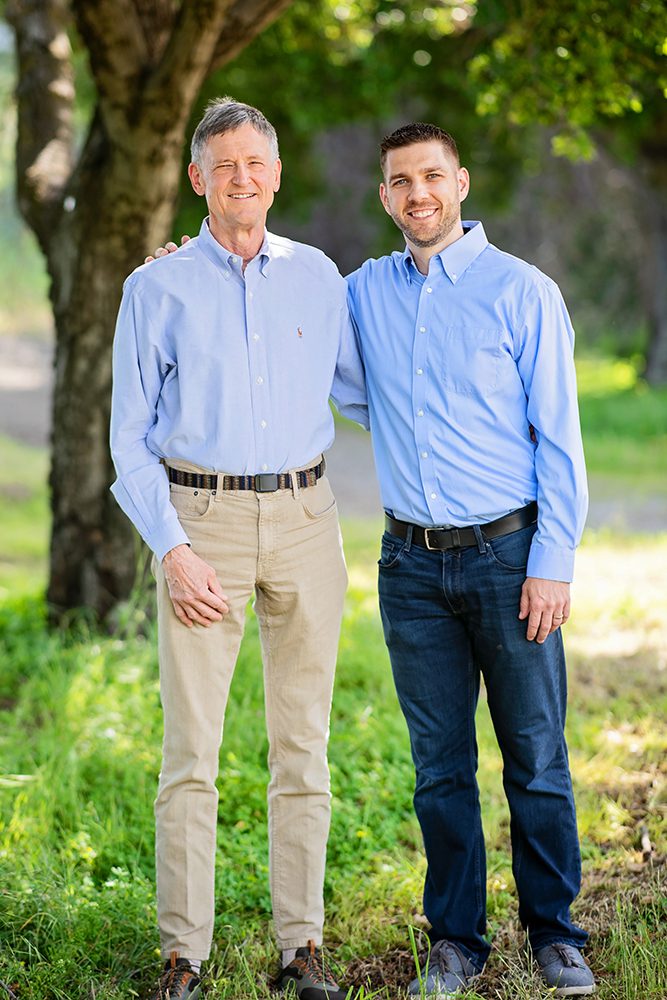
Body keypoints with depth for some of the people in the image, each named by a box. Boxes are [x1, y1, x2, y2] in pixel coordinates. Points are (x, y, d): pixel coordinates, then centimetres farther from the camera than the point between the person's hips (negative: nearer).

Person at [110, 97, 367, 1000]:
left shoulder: (317, 276, 10)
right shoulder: (157, 289, 3)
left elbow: (355, 387, 23)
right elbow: (131, 442, 1)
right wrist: (173, 551, -9)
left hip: (303, 519, 2)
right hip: (200, 519, -2)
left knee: (303, 743, 4)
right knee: (191, 747, -4)